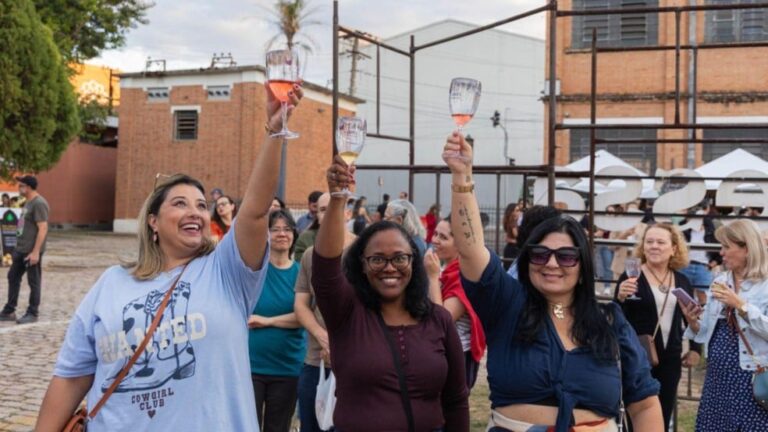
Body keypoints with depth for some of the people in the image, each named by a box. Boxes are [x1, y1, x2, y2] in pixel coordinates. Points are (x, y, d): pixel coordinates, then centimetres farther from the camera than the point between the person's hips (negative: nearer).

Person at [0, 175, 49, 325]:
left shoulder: (39, 203, -17)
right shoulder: (28, 202, 14)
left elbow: (43, 229, -21)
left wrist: (35, 252, -24)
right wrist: (18, 247, 20)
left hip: (32, 251, -10)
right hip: (21, 249, 10)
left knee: (33, 282, 1)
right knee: (13, 277, 13)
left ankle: (32, 313, 11)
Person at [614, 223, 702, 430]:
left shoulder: (682, 281, 7)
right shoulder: (631, 277, -8)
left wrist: (695, 348, 12)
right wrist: (620, 298, -30)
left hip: (670, 359, 5)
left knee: (663, 417, 12)